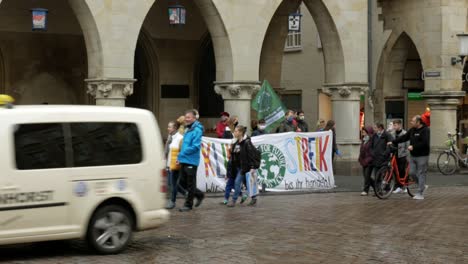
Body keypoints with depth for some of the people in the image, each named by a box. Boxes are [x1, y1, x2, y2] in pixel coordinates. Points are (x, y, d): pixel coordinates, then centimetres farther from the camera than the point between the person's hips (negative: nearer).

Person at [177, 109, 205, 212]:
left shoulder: (197, 130, -14)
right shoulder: (187, 129, 14)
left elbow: (196, 146, -21)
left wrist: (181, 154, -17)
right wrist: (180, 157, 11)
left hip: (191, 162, -9)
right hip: (184, 161, 9)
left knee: (190, 184, 2)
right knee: (182, 182, 13)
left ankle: (188, 204, 11)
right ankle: (199, 195, 29)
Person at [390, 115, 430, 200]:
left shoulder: (425, 130, -12)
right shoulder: (412, 130, 12)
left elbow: (425, 143, -22)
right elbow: (404, 137, 16)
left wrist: (413, 147, -23)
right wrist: (393, 142, 10)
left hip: (422, 156, -7)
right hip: (413, 156, 7)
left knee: (421, 174, -4)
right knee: (412, 173, 4)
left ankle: (420, 194, 0)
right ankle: (422, 186, 26)